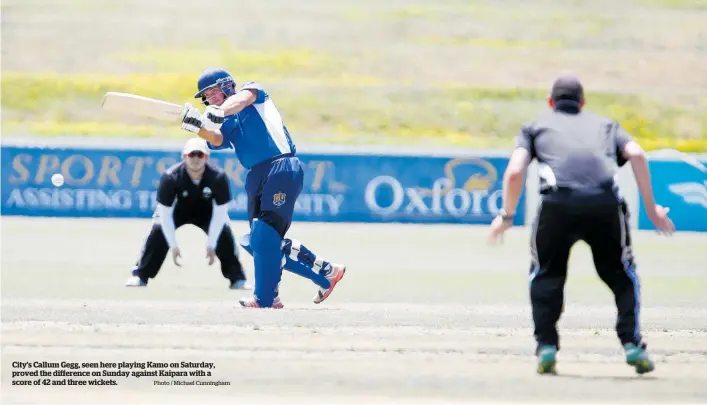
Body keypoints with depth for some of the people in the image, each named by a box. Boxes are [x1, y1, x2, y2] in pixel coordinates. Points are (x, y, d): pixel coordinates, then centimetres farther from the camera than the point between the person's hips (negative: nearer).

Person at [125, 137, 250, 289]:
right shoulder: (170, 177, -32)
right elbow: (165, 213, -27)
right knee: (158, 229, -25)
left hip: (206, 210, 1)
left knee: (224, 231, -23)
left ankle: (237, 279, -7)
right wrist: (173, 246, -29)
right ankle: (140, 276, -14)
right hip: (178, 208, -1)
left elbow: (220, 212, -24)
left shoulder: (218, 177, -30)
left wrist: (211, 245, -27)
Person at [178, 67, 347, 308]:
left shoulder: (254, 91, 10)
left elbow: (242, 98, -14)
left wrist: (220, 111, -35)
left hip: (282, 168, -8)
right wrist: (198, 127, -25)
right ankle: (325, 272, 18)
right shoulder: (225, 124, 21)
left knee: (265, 234, -19)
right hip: (256, 178, 8)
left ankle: (265, 298, -20)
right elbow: (216, 139, -2)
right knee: (257, 242, 7)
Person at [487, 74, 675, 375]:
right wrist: (650, 208, 14)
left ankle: (546, 348, 9)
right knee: (622, 274, 21)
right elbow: (636, 155, 12)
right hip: (606, 204, 1)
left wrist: (506, 215, 24)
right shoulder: (605, 124, 31)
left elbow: (514, 172, 12)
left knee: (546, 274, 21)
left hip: (558, 204, -1)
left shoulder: (535, 126, 28)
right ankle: (632, 345, 8)